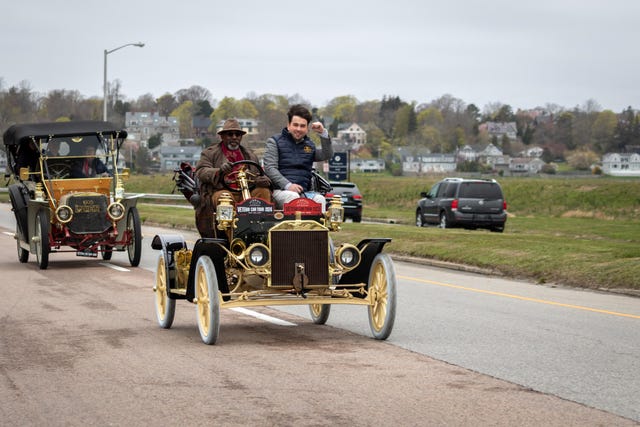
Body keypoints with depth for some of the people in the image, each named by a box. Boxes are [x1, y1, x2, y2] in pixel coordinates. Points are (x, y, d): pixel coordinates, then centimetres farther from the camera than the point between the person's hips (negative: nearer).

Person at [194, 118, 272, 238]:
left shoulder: (250, 155, 27)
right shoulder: (209, 153, 15)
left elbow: (258, 175, 24)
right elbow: (201, 172, 0)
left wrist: (262, 180, -4)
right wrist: (220, 171, -21)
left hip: (246, 193, 4)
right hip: (221, 191, -3)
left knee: (264, 191, -23)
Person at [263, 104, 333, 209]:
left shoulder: (309, 145, 24)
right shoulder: (275, 141, 11)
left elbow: (327, 155, 10)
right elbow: (270, 168, -2)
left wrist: (323, 133, -2)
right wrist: (287, 185, -16)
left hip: (304, 192, 3)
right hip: (280, 190, -3)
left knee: (319, 199, -28)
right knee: (293, 197, -37)